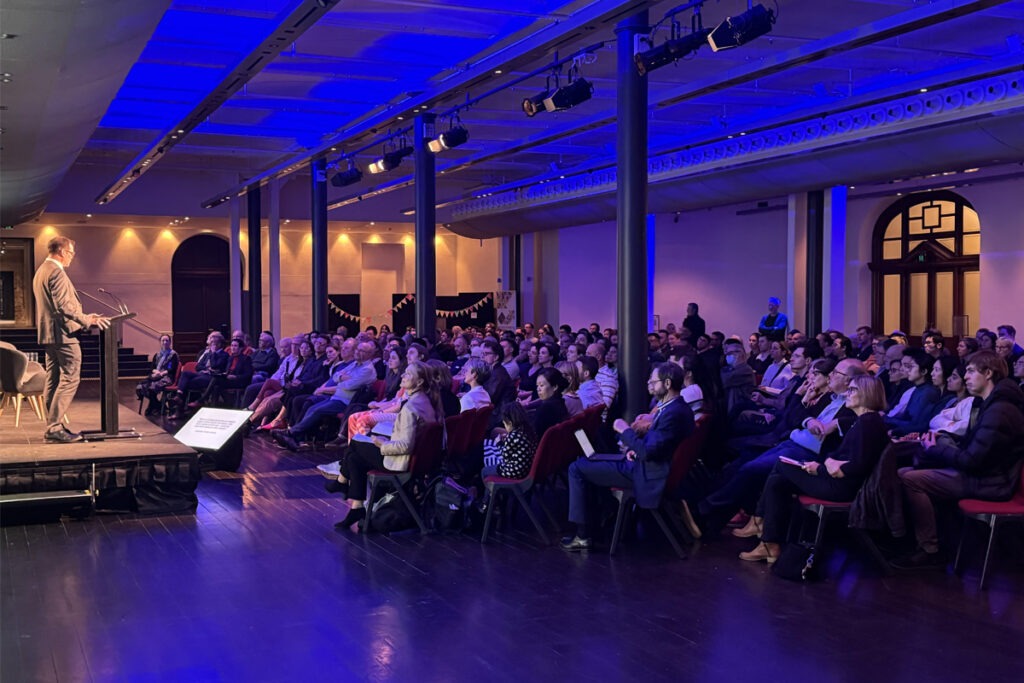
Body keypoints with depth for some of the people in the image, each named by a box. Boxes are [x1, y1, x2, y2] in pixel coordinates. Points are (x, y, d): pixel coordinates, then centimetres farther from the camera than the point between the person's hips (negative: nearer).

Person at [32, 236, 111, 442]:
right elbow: (63, 306, -23)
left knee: (53, 380, 11)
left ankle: (51, 426, 13)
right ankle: (55, 427, -12)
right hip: (62, 333, -11)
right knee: (70, 379, -9)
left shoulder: (41, 271, 18)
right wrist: (88, 320, -18)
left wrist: (83, 317, 22)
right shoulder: (57, 272, -15)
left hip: (47, 334, 11)